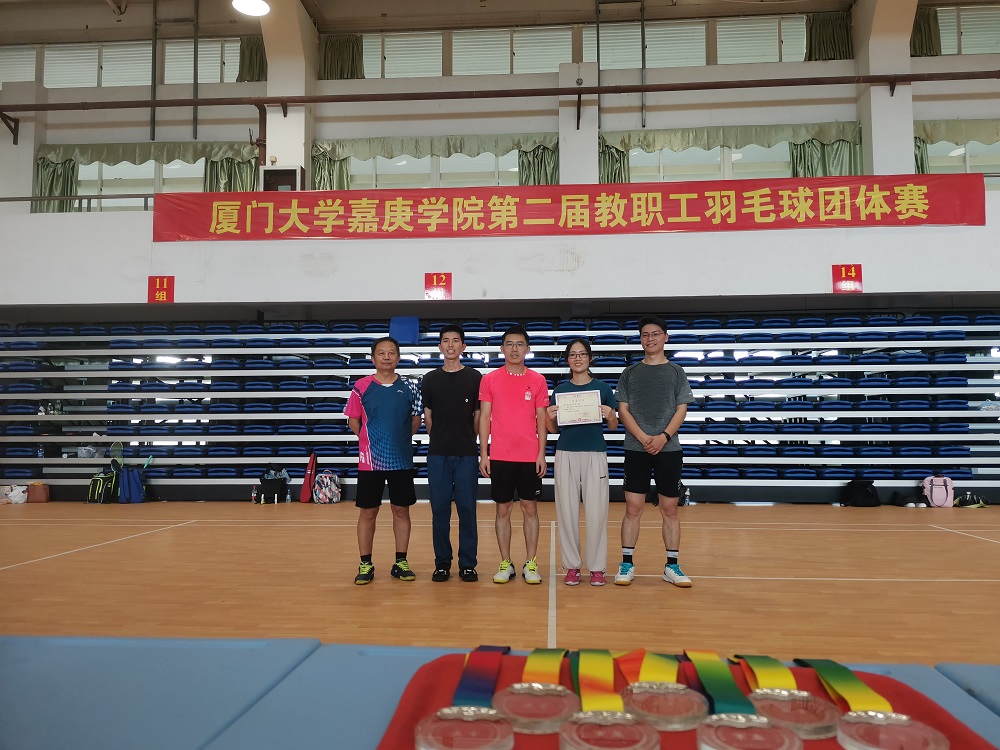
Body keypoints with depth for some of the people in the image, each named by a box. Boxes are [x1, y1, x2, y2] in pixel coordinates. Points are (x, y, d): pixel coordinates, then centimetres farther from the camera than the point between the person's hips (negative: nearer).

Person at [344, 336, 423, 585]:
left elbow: (416, 420, 8)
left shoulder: (409, 386, 1)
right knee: (367, 512, 6)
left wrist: (400, 440, 0)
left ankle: (401, 562, 20)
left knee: (401, 510, 8)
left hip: (402, 460, 1)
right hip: (370, 460, -1)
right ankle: (365, 564, 17)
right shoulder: (362, 387, -2)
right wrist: (371, 440, 2)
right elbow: (353, 421, 5)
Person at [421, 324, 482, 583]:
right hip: (438, 454, 1)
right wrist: (441, 439, 8)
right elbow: (427, 418, 10)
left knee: (467, 508, 2)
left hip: (467, 454, -1)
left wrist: (466, 440, 4)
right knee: (439, 509, 5)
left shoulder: (475, 377, 3)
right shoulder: (430, 379, 7)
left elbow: (479, 416, 6)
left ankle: (467, 564, 12)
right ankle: (442, 563, 16)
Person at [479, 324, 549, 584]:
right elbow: (484, 417, 3)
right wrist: (483, 453, -2)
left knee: (530, 508, 6)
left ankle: (531, 564, 15)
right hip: (500, 456, 0)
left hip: (530, 456, 0)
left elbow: (541, 419, 5)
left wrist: (541, 454, -2)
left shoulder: (538, 380, 4)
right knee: (502, 509, 6)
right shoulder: (490, 380, 3)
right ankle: (505, 565, 16)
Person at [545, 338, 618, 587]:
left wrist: (610, 416, -13)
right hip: (566, 454, 1)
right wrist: (550, 418, -9)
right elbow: (553, 429, 12)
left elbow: (614, 426, 8)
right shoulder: (560, 390, 8)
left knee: (596, 511, -2)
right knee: (567, 510, 3)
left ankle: (596, 567, 11)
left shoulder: (602, 388, 5)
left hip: (595, 454, -1)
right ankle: (572, 565, 15)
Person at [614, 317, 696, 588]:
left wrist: (664, 437, -14)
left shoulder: (676, 372, 8)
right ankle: (627, 564, 9)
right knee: (633, 508, 0)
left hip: (668, 449, 0)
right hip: (636, 449, 0)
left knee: (670, 509, 5)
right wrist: (644, 438, -12)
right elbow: (623, 410, 2)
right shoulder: (630, 373, 8)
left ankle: (672, 566, 14)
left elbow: (681, 410, 2)